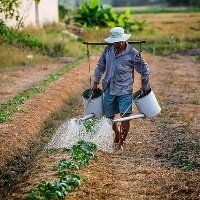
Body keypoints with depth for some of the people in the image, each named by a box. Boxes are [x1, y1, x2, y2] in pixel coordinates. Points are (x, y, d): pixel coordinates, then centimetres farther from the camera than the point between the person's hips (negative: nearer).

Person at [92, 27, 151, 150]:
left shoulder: (132, 53, -11)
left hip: (125, 90, -4)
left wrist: (145, 87, 6)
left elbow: (144, 70, 0)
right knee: (109, 117, 13)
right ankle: (117, 135, 39)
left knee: (125, 117, -14)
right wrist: (96, 82, 17)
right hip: (109, 89, 4)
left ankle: (121, 142, 0)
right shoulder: (108, 50, 0)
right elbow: (100, 66, 15)